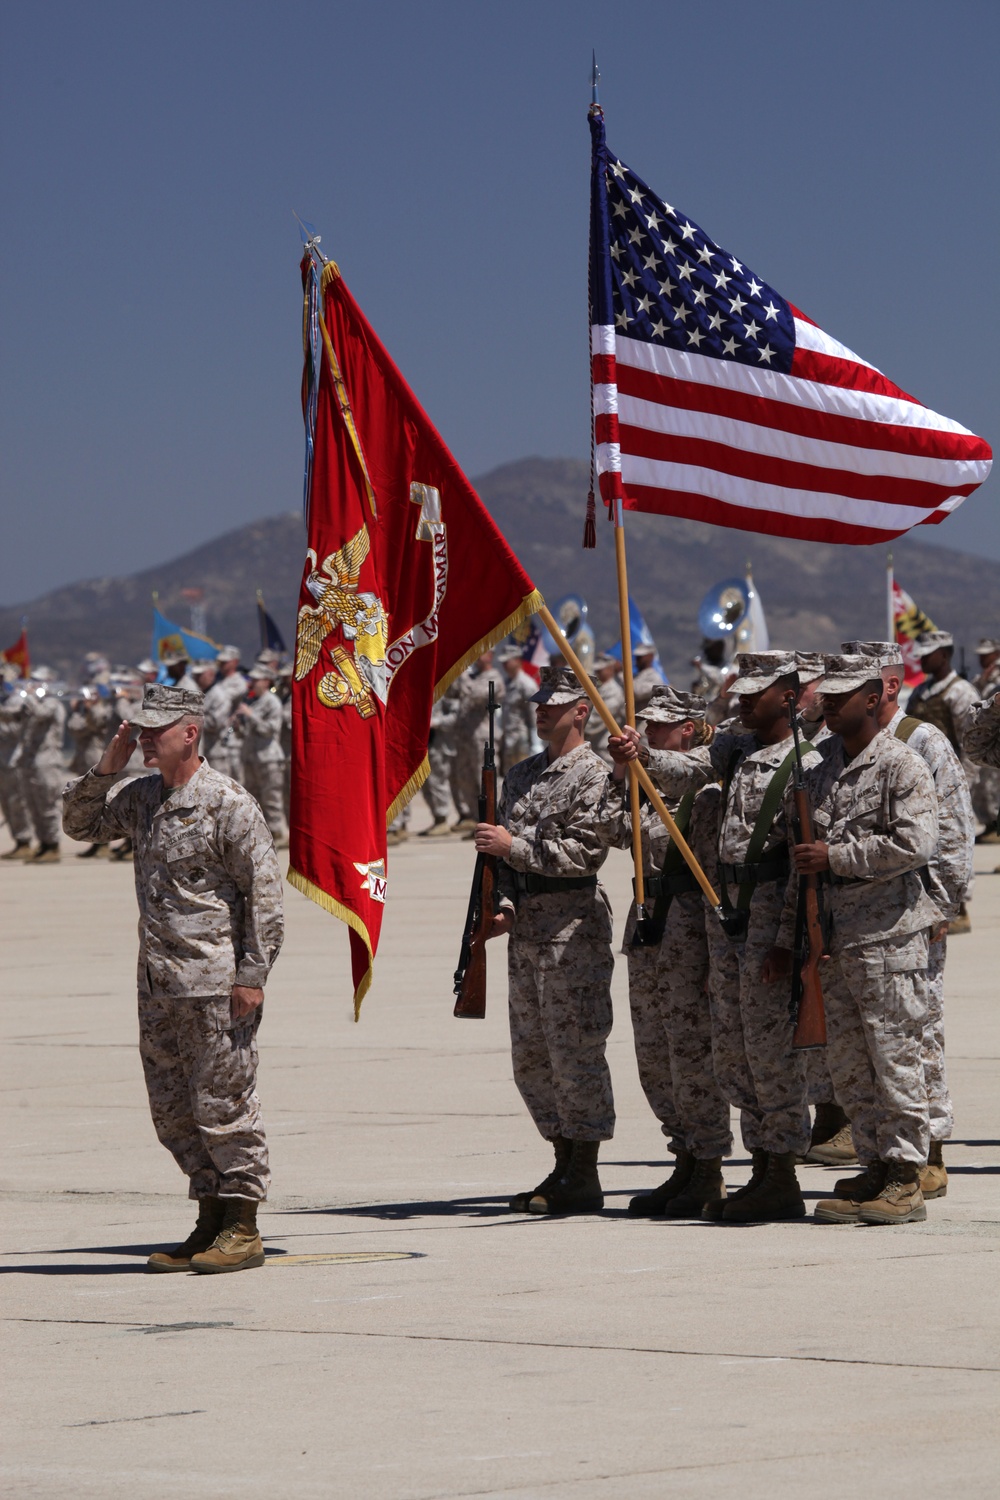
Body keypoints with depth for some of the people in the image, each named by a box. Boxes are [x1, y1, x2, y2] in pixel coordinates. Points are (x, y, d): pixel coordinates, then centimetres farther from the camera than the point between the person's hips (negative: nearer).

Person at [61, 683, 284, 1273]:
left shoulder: (228, 803, -10)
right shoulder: (141, 798, 12)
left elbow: (264, 891, -11)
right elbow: (79, 822, 22)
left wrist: (252, 974, -15)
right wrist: (107, 769, 5)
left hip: (216, 983, -8)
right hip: (159, 983, 8)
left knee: (222, 1103, -4)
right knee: (172, 1109, 10)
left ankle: (243, 1229, 4)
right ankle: (211, 1222, 20)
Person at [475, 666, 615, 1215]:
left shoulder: (593, 775, -8)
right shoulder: (521, 775, 17)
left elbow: (585, 852, -17)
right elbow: (503, 854, 20)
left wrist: (514, 845, -18)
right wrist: (504, 905, 4)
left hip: (573, 923, -8)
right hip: (526, 925, 8)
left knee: (574, 1048, -7)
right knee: (531, 1054, 11)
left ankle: (584, 1179, -2)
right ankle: (563, 1167, 19)